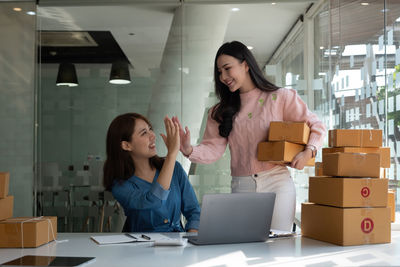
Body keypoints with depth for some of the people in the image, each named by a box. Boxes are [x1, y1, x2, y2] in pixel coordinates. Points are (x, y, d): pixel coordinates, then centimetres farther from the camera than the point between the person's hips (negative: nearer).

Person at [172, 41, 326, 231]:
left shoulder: (280, 98, 4)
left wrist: (308, 152, -11)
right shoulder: (221, 112, 13)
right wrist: (189, 150, -16)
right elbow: (213, 148, 4)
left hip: (277, 182, -2)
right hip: (241, 188, 3)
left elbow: (316, 125, 6)